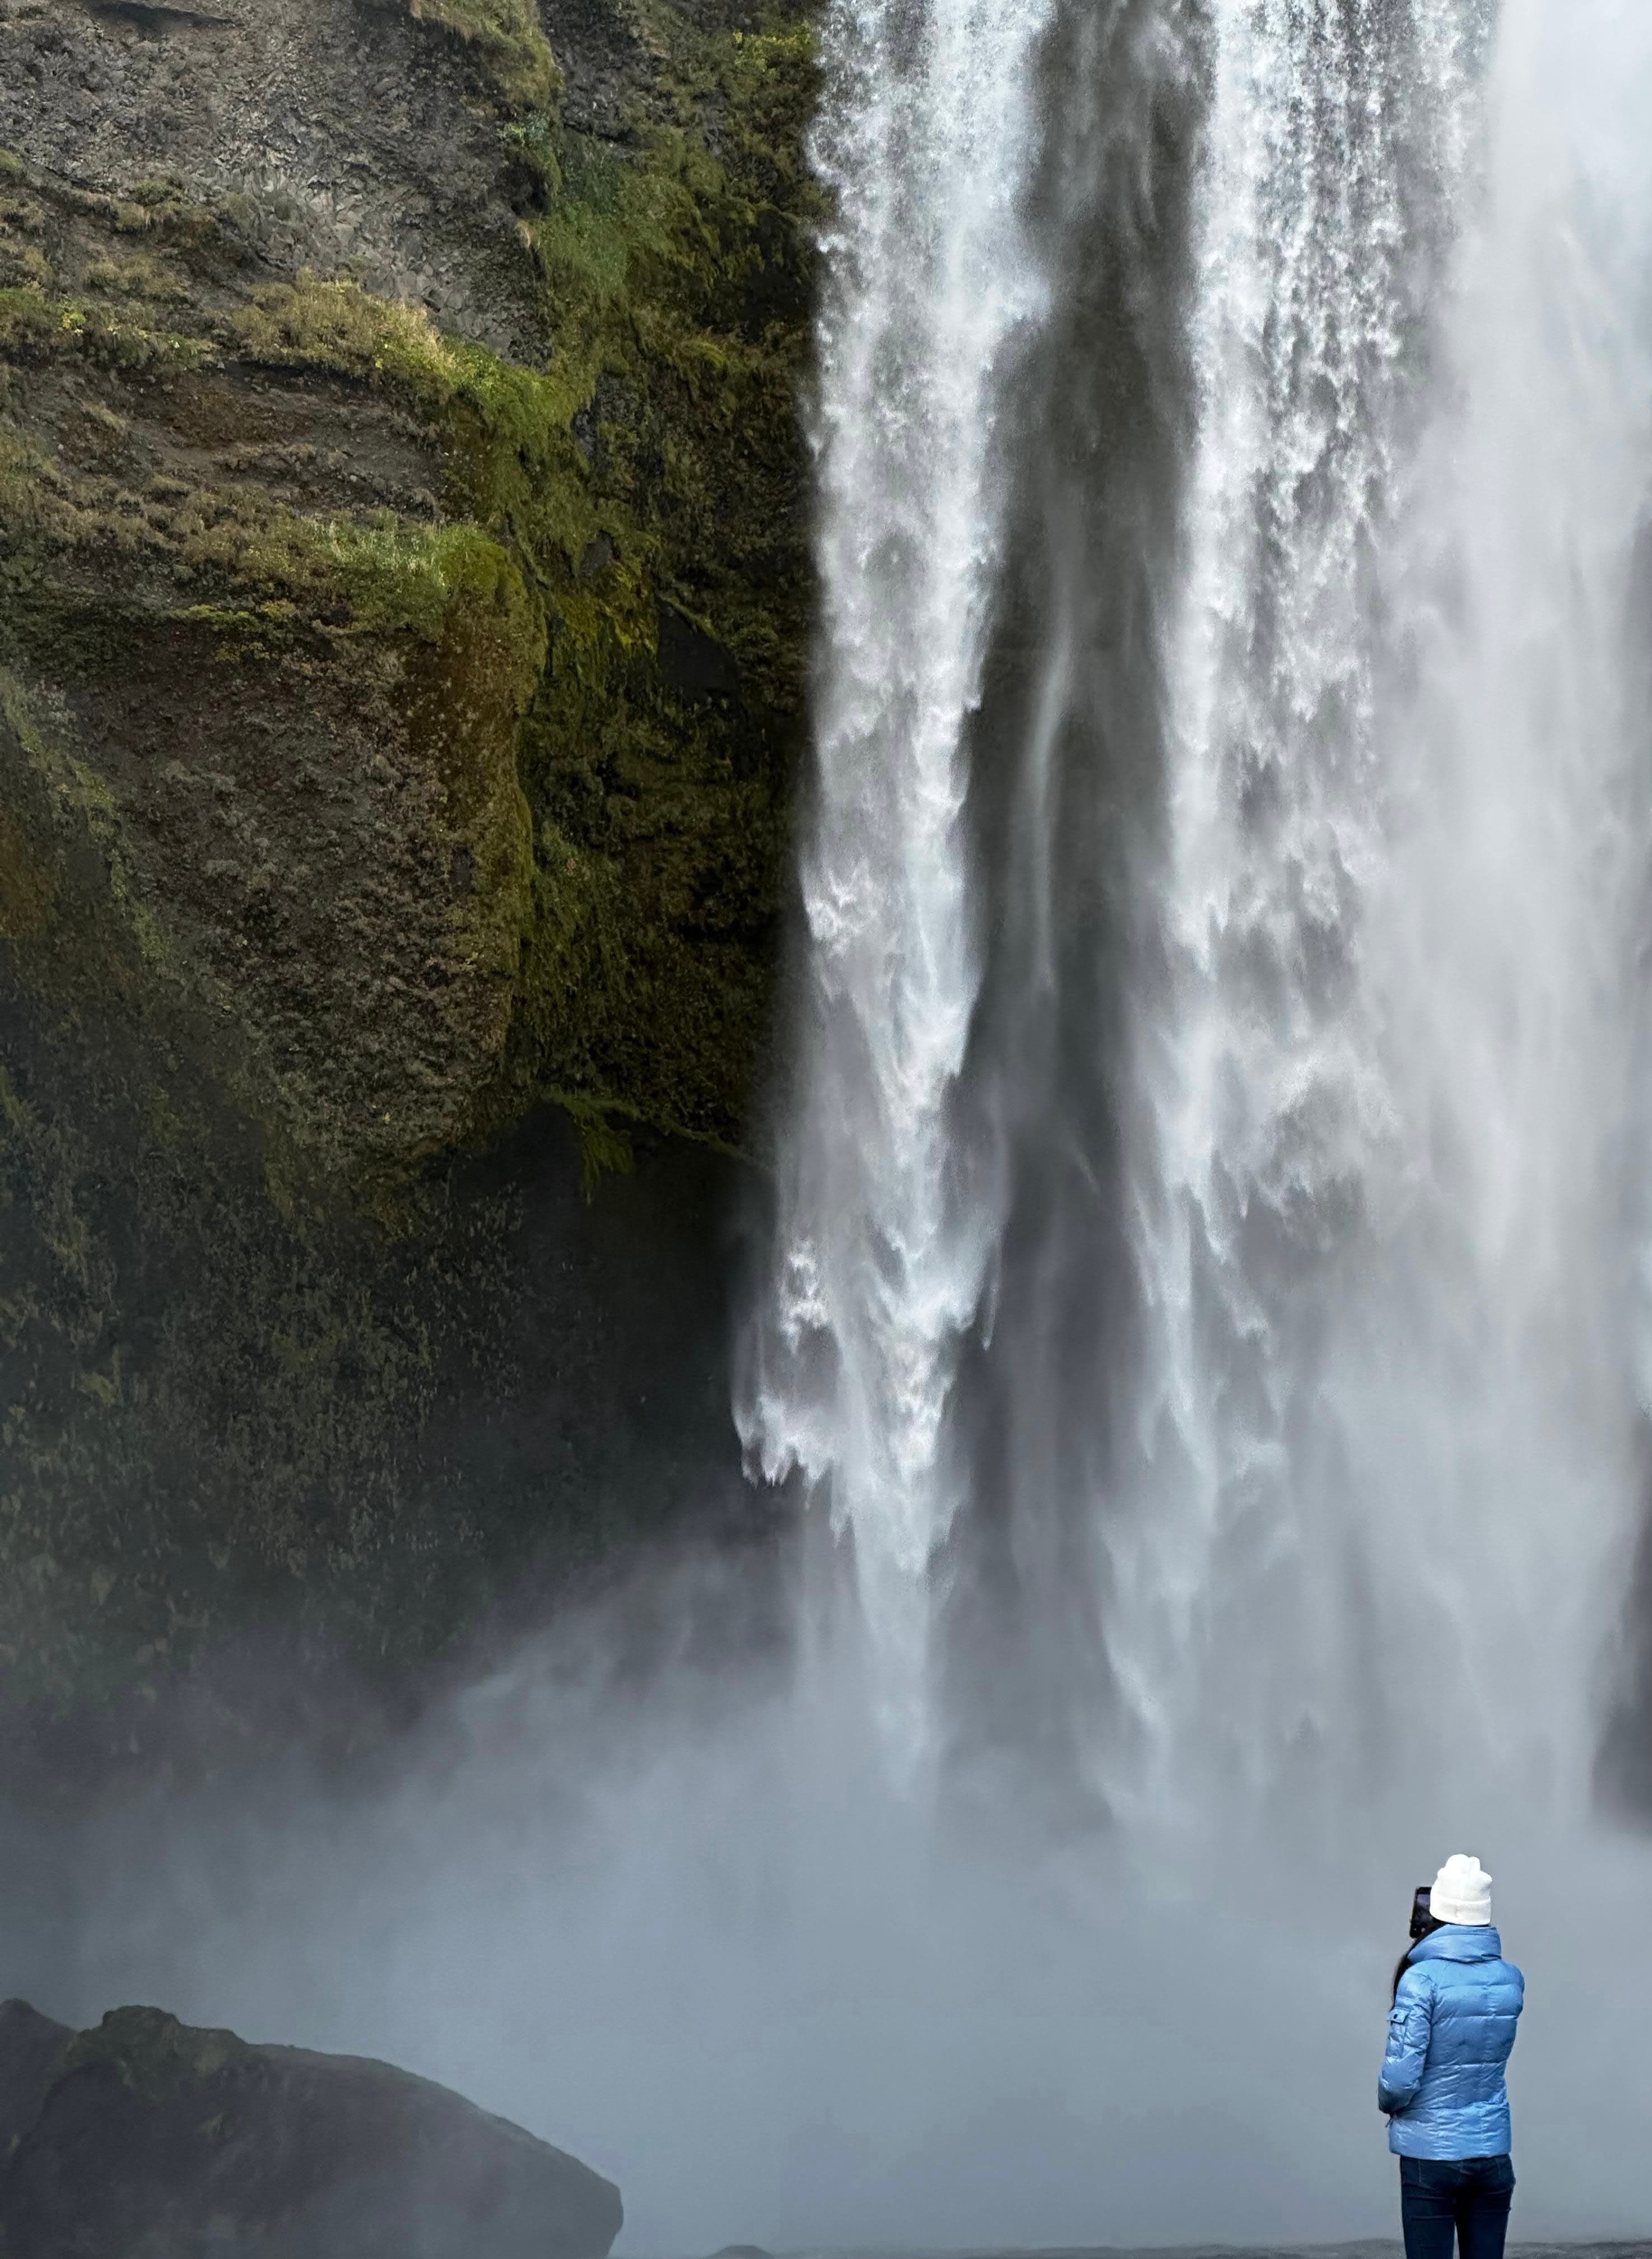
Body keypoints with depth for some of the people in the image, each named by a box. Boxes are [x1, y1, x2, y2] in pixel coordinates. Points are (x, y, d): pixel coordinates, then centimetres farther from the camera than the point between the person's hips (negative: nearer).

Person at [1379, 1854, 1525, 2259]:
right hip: (1492, 2154, 5)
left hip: (1431, 2154, -4)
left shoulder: (1422, 1979, -15)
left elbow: (1401, 2077, -18)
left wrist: (1388, 2103, 5)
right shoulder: (1511, 1980, 1)